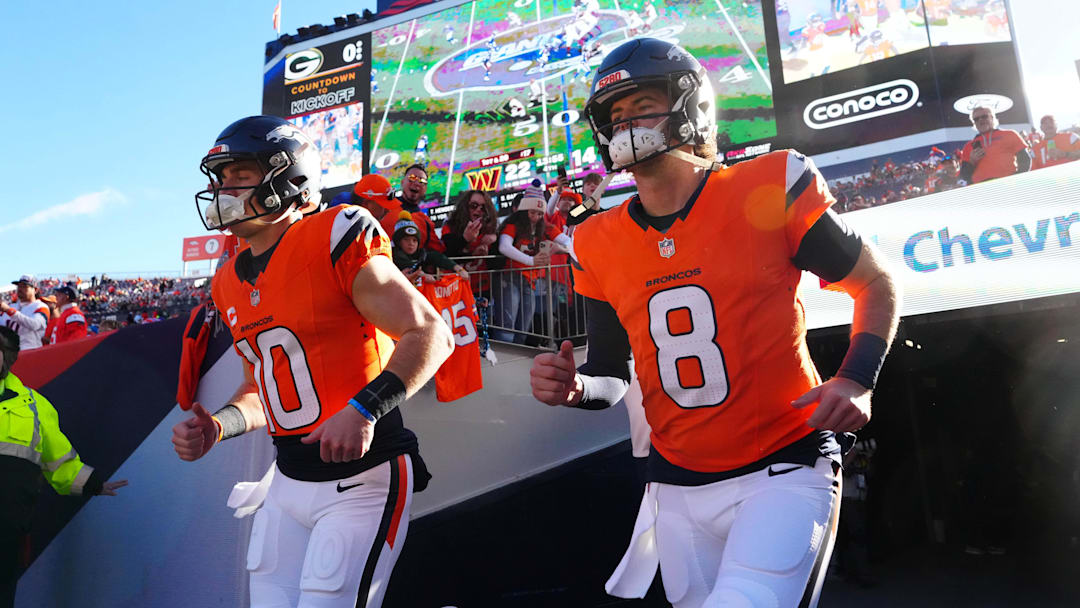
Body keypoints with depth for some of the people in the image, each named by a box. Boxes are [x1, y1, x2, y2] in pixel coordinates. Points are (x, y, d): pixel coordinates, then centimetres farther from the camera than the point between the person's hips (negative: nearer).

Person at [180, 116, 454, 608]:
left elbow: (431, 334, -17)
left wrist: (364, 409, -27)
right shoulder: (229, 283, 11)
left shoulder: (334, 239, -14)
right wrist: (217, 427, 2)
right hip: (288, 481, 8)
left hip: (361, 479, -7)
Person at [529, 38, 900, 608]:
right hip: (678, 486, 4)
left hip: (783, 469, -4)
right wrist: (574, 386, -11)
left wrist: (857, 380, -12)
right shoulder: (599, 245, 2)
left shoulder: (771, 191, -9)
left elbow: (876, 284, 3)